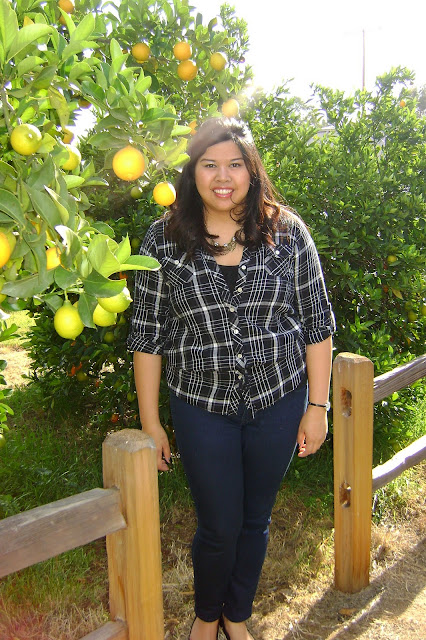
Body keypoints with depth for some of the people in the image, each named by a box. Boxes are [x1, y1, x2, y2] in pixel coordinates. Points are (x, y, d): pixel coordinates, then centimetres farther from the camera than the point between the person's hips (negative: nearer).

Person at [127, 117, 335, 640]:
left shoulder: (287, 232, -4)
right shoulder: (164, 240, -6)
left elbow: (317, 323, 0)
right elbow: (147, 335, -2)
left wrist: (317, 406, -2)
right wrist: (150, 421, -1)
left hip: (278, 402, 1)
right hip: (202, 407, -1)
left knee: (255, 520, 18)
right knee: (218, 528, 11)